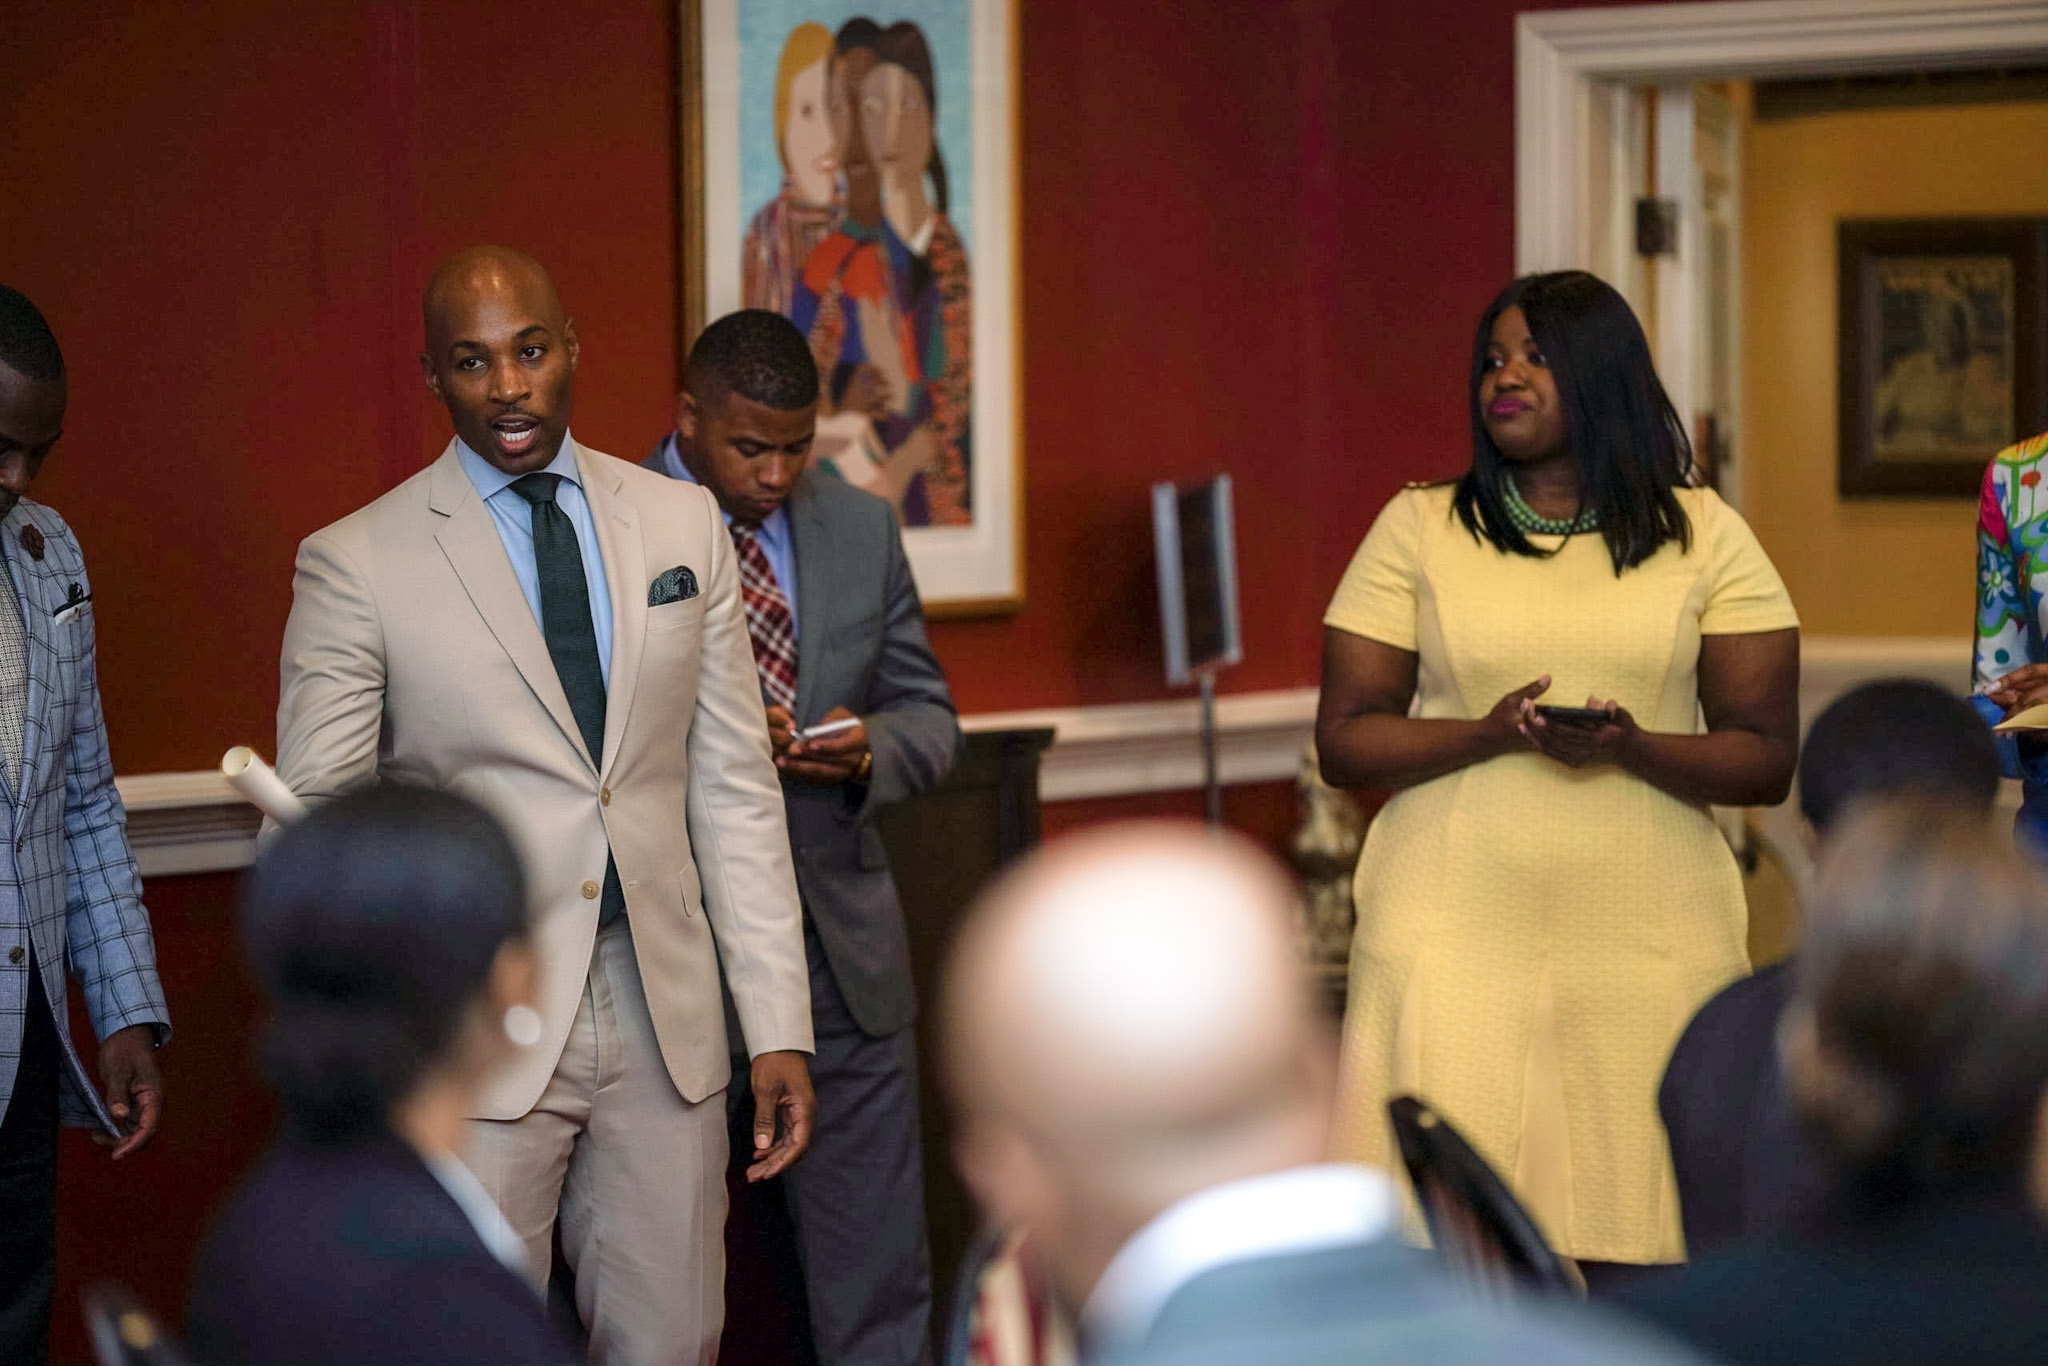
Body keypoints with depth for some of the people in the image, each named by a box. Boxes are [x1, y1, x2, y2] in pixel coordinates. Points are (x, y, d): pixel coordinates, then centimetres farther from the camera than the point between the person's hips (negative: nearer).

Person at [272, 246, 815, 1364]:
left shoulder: (683, 525, 8)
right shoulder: (354, 563, -3)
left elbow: (735, 788, 8)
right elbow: (314, 819, -1)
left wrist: (779, 1026, 3)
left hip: (664, 1019, 3)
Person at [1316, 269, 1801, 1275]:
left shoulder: (1704, 537, 10)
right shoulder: (1420, 529, 9)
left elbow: (1767, 762, 6)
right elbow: (1344, 740, 4)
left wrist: (1634, 747, -13)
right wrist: (1490, 733, -13)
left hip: (1646, 943, 0)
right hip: (1457, 930, 0)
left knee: (1634, 1247, -4)